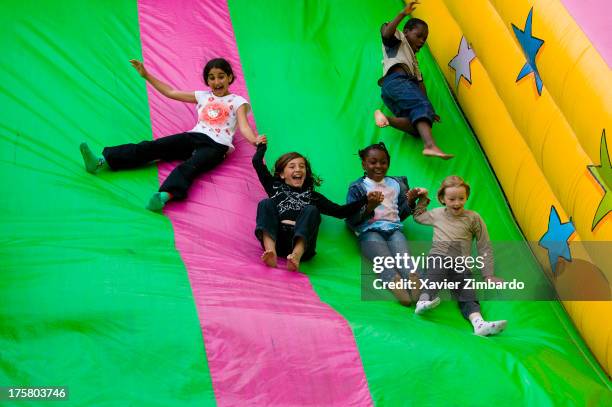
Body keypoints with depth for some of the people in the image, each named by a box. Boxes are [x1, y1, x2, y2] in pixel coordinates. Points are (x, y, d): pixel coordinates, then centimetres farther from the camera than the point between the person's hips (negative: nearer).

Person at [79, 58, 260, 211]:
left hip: (216, 145, -4)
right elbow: (171, 93, 27)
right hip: (193, 136, 4)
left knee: (188, 167, -36)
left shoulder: (237, 101, 12)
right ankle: (102, 161, -32)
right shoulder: (203, 96, 24)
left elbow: (243, 126, -5)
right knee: (152, 147, -18)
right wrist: (146, 75, 25)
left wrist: (254, 140, -29)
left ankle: (164, 195, -64)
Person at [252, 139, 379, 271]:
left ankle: (296, 255, -50)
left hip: (301, 243, 0)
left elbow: (340, 212, 18)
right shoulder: (275, 186, 26)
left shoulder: (312, 196, 26)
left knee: (311, 210, -21)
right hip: (275, 241, 0)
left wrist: (365, 200, 9)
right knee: (266, 204, -17)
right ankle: (270, 252, -46)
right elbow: (257, 162, 24)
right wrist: (262, 145, 40)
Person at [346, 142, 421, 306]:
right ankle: (395, 282, -63)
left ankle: (413, 277, -61)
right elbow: (350, 220, 3)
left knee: (403, 254, -32)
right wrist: (369, 207, -13)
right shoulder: (357, 187, 12)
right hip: (369, 231, -3)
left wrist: (410, 201, 8)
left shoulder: (396, 184, 25)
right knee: (385, 258, -36)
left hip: (393, 228, 3)